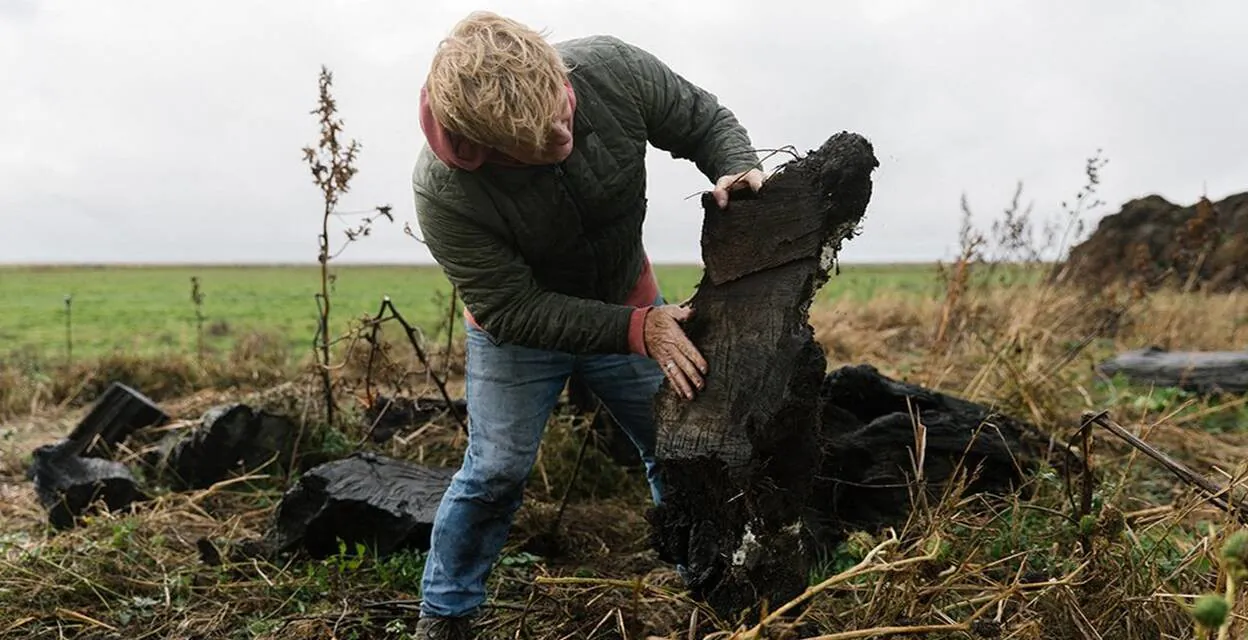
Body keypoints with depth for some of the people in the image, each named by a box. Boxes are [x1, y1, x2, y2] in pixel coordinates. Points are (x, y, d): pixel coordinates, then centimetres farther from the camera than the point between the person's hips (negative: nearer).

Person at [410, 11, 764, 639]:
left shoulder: (610, 67, -29)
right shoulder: (443, 191, -35)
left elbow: (703, 122, -11)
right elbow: (511, 311, -27)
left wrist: (739, 170, -34)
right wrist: (635, 330, -33)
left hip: (631, 305, 3)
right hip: (517, 327, -3)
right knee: (496, 470, -4)